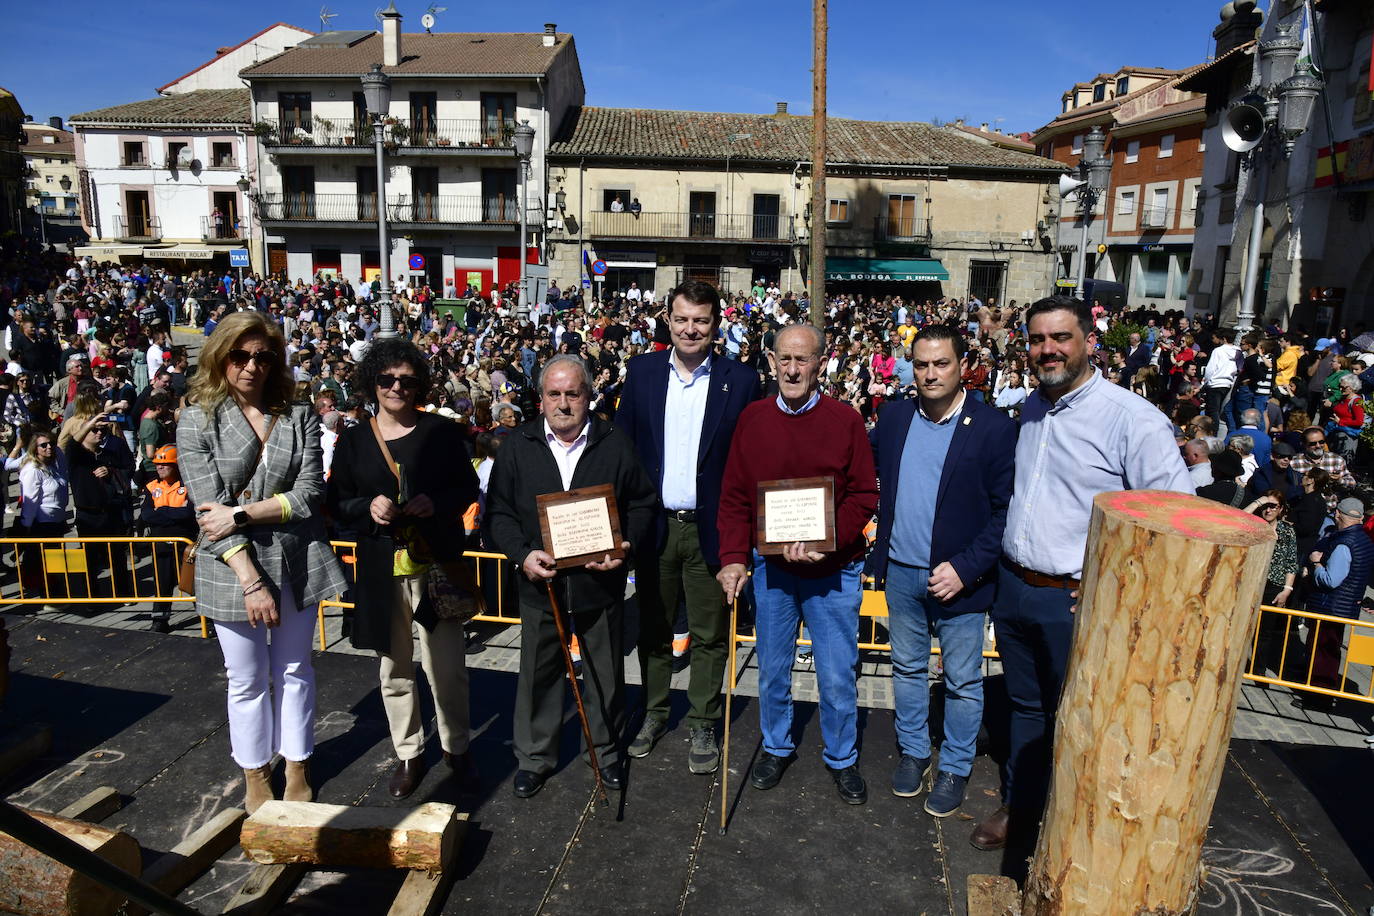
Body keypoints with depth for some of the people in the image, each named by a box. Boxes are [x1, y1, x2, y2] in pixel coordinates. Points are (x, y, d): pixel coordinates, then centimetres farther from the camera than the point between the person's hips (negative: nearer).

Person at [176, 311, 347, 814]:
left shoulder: (299, 418, 0)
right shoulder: (197, 422, -5)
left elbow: (310, 495, -8)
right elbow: (211, 510, -12)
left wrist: (242, 513, -18)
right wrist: (251, 581, -18)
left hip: (297, 563, 2)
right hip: (232, 569, -1)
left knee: (294, 671, 15)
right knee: (247, 680, 12)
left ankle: (297, 771, 32)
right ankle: (256, 777, 32)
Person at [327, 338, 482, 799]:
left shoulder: (441, 431, 0)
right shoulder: (353, 440, 4)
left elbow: (467, 487, 5)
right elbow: (337, 503, 7)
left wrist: (437, 503, -14)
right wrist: (368, 507, -13)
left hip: (436, 565, -1)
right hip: (382, 569, 2)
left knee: (447, 666, 3)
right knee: (394, 669, 12)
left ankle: (457, 747, 26)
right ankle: (408, 754, 30)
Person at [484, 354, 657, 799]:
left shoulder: (616, 445, -2)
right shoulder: (517, 447, 1)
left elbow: (644, 504, 2)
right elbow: (498, 512, 2)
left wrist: (626, 547, -14)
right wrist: (522, 555, -14)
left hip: (601, 581, 0)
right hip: (540, 582, 1)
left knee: (606, 674, 13)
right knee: (538, 674, 12)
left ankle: (606, 751, 34)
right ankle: (534, 757, 30)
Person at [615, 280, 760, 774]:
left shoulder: (740, 380, -4)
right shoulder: (641, 371, 2)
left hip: (710, 528, -2)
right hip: (653, 526, 2)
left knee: (709, 635, 10)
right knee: (653, 629, 16)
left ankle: (702, 725, 27)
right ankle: (653, 715, 35)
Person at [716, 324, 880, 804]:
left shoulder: (845, 420, -6)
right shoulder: (752, 418, 0)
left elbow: (863, 495, -7)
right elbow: (733, 496, 2)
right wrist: (733, 558, -7)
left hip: (832, 570, -2)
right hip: (770, 568, 2)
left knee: (837, 675, 7)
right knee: (772, 668, 16)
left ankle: (841, 758, 30)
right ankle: (776, 747, 38)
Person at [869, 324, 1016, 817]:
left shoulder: (994, 427, -11)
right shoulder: (894, 417, 2)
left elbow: (1005, 510, -11)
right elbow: (878, 485, 13)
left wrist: (965, 568, -17)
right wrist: (879, 552, 4)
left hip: (958, 576, -4)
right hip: (902, 572, 4)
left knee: (962, 680, 11)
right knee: (907, 668, 18)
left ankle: (955, 768, 30)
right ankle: (913, 751, 37)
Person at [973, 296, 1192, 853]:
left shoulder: (1133, 419, -16)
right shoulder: (1030, 409, 7)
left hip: (1077, 601, -6)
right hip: (1013, 587, 6)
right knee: (1024, 707, 21)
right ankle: (1018, 807, 39)